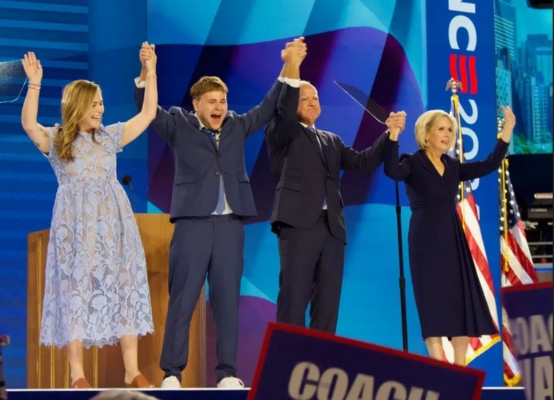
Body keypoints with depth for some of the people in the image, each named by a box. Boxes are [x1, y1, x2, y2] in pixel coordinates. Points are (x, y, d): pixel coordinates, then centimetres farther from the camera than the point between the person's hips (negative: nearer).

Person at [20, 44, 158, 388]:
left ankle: (132, 371, 3)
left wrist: (151, 72, 6)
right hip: (76, 224, -3)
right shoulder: (56, 140, 2)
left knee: (122, 286, 1)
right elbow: (29, 124, -17)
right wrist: (34, 84, -24)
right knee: (77, 288, -3)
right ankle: (77, 375, -1)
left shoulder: (110, 136, 12)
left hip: (113, 222, 3)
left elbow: (148, 114, 11)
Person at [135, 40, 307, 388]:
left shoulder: (237, 126, 14)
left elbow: (269, 107, 14)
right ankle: (172, 373, 0)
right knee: (182, 300, -2)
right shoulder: (179, 125, 5)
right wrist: (146, 74, -23)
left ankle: (228, 373, 6)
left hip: (230, 224, 3)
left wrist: (288, 67, 3)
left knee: (228, 301, 4)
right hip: (193, 222, -3)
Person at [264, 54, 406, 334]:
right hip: (299, 224, -6)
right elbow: (284, 114, -13)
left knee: (328, 304, 2)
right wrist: (293, 70, -24)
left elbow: (363, 162, 14)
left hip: (332, 228, 6)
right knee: (294, 301, -9)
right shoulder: (281, 134, 8)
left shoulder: (332, 141, 25)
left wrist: (390, 133, 2)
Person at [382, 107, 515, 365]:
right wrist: (393, 136, -38)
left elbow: (489, 166, 8)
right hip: (426, 239, -6)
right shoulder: (413, 163, -6)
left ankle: (460, 368, 7)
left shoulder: (453, 166, 12)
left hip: (453, 237, 6)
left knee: (462, 299, 3)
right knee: (433, 300, -6)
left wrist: (507, 131, 3)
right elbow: (391, 170, -26)